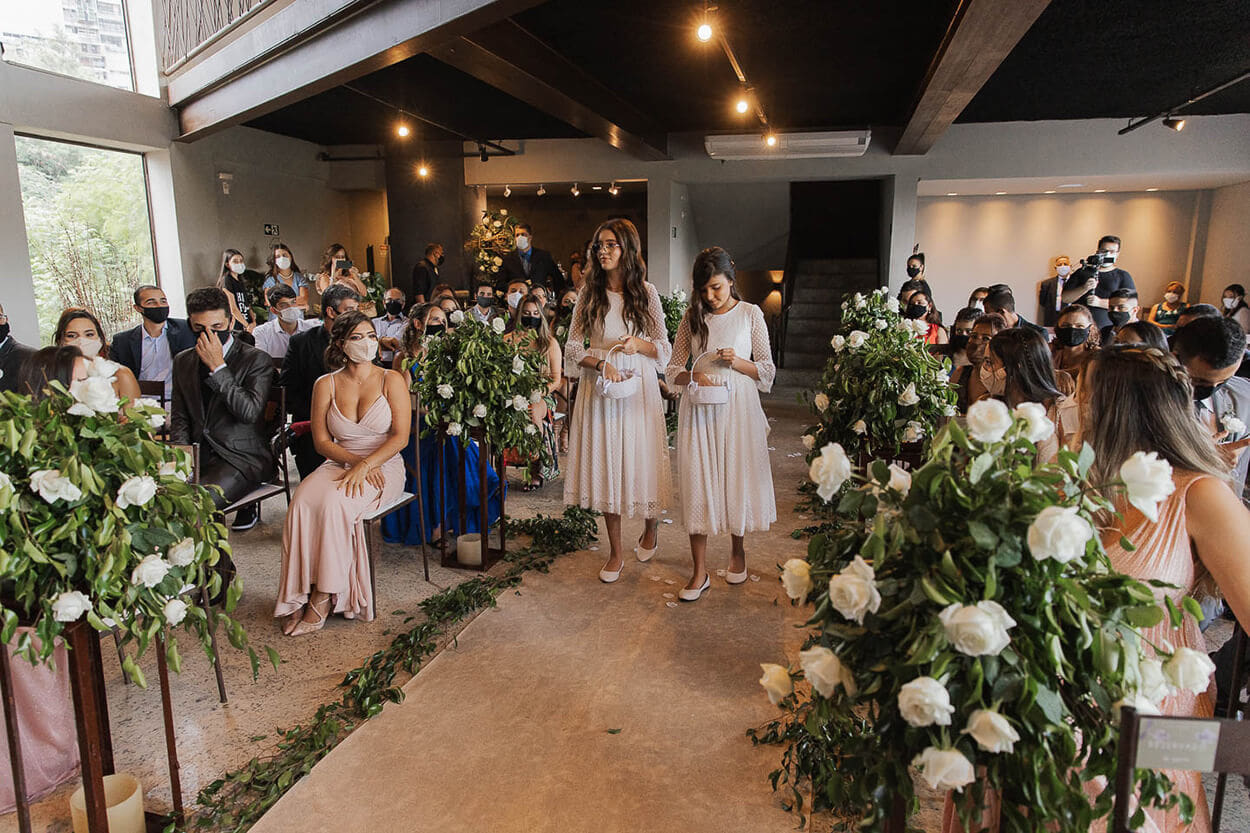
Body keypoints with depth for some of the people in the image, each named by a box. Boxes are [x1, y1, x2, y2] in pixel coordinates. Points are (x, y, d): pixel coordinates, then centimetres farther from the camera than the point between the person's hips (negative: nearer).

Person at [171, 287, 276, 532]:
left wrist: (218, 366, -16)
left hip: (242, 457, -5)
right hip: (198, 455, 6)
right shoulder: (183, 361, 15)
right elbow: (180, 418, 17)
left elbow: (249, 411, -17)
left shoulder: (256, 359, -3)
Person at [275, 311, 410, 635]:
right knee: (303, 502, -28)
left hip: (384, 467, -3)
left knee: (335, 502, -31)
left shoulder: (392, 380, 1)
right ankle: (300, 594, -20)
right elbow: (322, 441, 5)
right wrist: (353, 460, -13)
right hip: (339, 463, 3)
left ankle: (323, 598, -19)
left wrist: (364, 465, -19)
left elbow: (401, 437, -7)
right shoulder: (326, 384, 8)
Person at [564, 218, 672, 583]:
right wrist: (602, 363, -14)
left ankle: (652, 527, 36)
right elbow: (573, 347, 3)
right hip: (599, 389, 1)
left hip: (638, 388, -1)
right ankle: (616, 553, 17)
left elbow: (664, 348, 4)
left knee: (640, 461, 4)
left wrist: (639, 344, -16)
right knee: (605, 466, 4)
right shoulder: (588, 293, 4)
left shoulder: (646, 293, 1)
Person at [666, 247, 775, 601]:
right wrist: (693, 376, -14)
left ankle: (737, 550, 32)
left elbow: (768, 371, 4)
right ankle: (700, 571, 6)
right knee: (697, 482, -1)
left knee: (738, 479, 7)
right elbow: (673, 369, 8)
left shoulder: (750, 314, 2)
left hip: (738, 408, -1)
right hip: (699, 410, 1)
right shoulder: (693, 317, 6)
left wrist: (736, 361, -14)